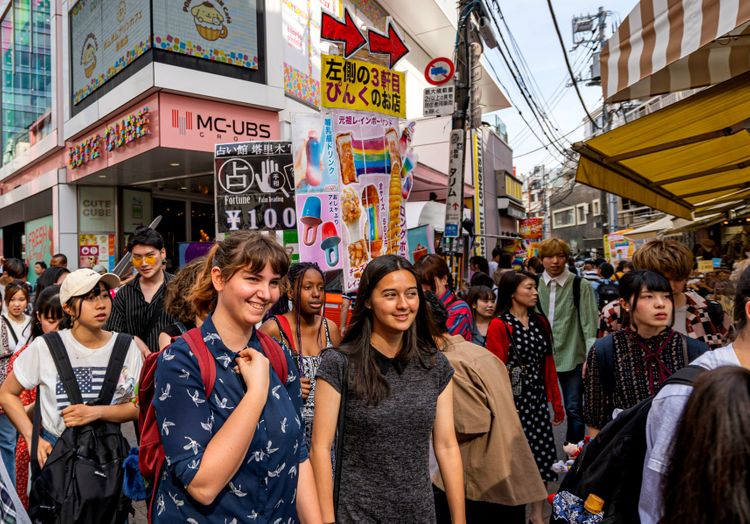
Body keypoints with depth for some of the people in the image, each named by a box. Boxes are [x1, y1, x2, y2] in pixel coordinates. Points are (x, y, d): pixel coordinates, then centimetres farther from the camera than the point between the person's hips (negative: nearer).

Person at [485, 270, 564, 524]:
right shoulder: (499, 325, -12)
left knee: (541, 455, 9)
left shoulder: (540, 322, 8)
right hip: (512, 399, -6)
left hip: (538, 399, 6)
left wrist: (556, 401, 10)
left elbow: (548, 364, 10)